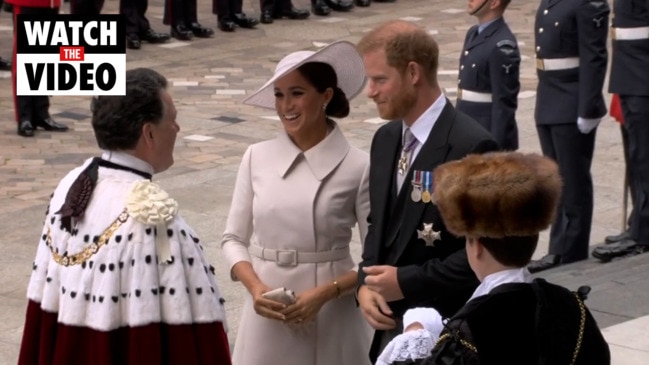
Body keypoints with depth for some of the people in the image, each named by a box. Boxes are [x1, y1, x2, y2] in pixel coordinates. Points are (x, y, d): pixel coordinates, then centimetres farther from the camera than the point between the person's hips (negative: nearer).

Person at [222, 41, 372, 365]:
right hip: (267, 317, 2)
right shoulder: (257, 157, 2)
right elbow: (234, 239, 7)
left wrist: (326, 292, -16)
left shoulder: (357, 167, -7)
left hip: (331, 319, -2)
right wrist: (255, 287, -9)